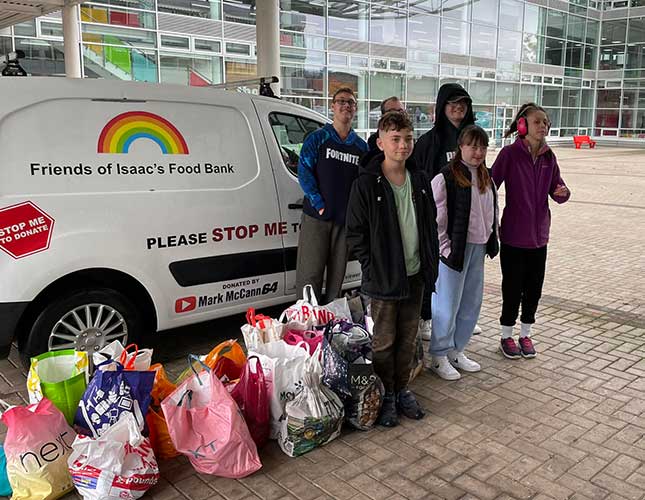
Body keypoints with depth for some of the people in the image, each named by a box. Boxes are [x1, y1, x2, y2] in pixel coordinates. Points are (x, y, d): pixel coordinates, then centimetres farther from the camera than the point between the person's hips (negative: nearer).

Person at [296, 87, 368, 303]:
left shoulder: (361, 146, 12)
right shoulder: (317, 138, 2)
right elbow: (304, 171, -6)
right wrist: (319, 204, -13)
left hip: (346, 219, 4)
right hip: (316, 216, -3)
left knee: (337, 273, 11)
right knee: (310, 273, -4)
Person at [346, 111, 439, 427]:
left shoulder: (420, 181, 5)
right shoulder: (367, 184, -11)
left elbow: (430, 224, 13)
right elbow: (355, 232, -8)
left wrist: (431, 263, 7)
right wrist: (372, 268, -12)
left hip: (415, 274, 5)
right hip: (383, 279, -5)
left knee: (408, 338, 16)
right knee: (384, 341, 6)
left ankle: (402, 389, 33)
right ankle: (386, 395, 24)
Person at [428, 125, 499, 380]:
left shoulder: (485, 177, 12)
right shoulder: (446, 177, -13)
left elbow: (492, 211, 20)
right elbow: (437, 216, -14)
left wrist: (492, 241, 13)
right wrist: (445, 247, -16)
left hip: (478, 248, 8)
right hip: (455, 248, -8)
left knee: (472, 303, 14)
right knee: (448, 304, -1)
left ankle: (456, 350, 30)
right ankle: (439, 357, 14)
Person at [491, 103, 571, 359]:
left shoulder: (549, 157, 3)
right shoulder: (510, 153, -12)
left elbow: (557, 190, 9)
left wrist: (563, 193, -14)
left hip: (539, 235, 5)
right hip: (513, 236, -4)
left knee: (534, 288, 13)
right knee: (513, 288, 6)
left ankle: (525, 334, 31)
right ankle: (507, 336, 25)